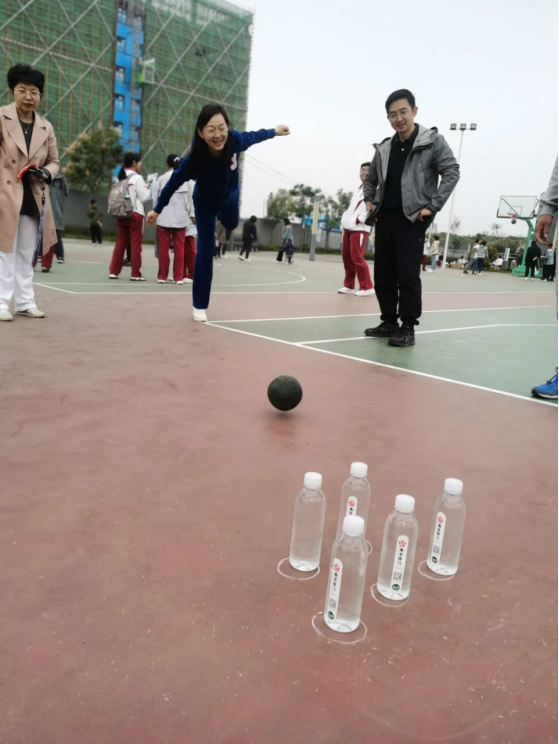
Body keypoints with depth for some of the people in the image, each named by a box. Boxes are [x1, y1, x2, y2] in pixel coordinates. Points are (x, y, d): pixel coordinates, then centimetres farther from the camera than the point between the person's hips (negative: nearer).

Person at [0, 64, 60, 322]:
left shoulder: (46, 128, 11)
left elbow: (54, 161, 18)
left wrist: (46, 173, -5)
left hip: (34, 198, 5)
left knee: (27, 254, 10)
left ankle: (25, 302, 18)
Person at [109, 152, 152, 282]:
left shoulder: (120, 178, 13)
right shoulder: (137, 178, -7)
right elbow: (143, 197, -7)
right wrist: (148, 189, 8)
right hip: (135, 214, -6)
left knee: (120, 244, 9)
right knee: (135, 245, -2)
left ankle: (114, 271, 8)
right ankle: (135, 274, -2)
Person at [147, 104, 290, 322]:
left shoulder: (235, 140, -34)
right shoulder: (195, 158, -39)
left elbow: (253, 136, -11)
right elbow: (175, 181, -24)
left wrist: (274, 132, 8)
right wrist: (158, 209, -14)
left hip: (230, 197, 3)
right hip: (205, 203, -3)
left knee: (231, 225, 33)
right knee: (205, 253, -6)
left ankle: (220, 217, 72)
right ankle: (199, 306, 5)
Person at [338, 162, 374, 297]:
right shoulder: (358, 189, 22)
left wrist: (359, 219, -18)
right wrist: (344, 223, 14)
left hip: (360, 229, -9)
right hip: (348, 228, 9)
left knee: (357, 258, -13)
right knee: (347, 257, 9)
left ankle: (367, 287, -7)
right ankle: (349, 286, 18)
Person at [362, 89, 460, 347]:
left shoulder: (433, 141, -2)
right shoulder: (384, 148, 13)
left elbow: (452, 172, -7)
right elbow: (371, 179, 26)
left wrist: (432, 207, -13)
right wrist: (369, 202, 11)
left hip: (412, 219, -6)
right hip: (384, 218, 6)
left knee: (408, 275, -9)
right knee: (383, 274, 6)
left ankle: (408, 328, -2)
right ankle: (389, 322, 17)